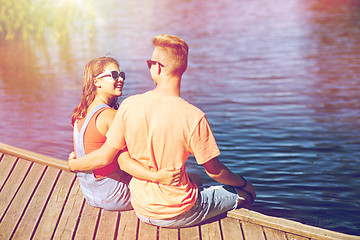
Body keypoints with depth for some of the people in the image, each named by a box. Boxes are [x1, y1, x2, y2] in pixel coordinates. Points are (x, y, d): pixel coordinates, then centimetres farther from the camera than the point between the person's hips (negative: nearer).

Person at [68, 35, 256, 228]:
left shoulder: (129, 105, -13)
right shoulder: (194, 117, -23)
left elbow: (105, 156, -6)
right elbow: (214, 171, -12)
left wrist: (74, 164, 14)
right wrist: (244, 183, 8)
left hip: (142, 211, 5)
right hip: (179, 215, -5)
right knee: (246, 193, 15)